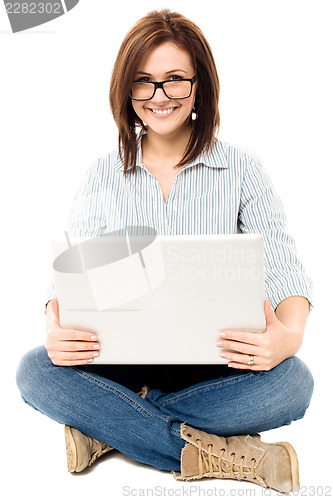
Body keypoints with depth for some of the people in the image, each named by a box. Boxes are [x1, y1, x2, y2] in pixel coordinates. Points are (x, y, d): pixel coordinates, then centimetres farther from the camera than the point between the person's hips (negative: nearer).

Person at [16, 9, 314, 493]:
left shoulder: (242, 169, 1)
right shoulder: (103, 175, 6)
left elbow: (284, 271, -5)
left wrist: (289, 334, -29)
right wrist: (56, 329, -23)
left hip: (215, 362, 0)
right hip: (122, 358, 1)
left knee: (293, 382, -30)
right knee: (34, 371, -25)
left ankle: (108, 426, -18)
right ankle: (213, 454, -22)